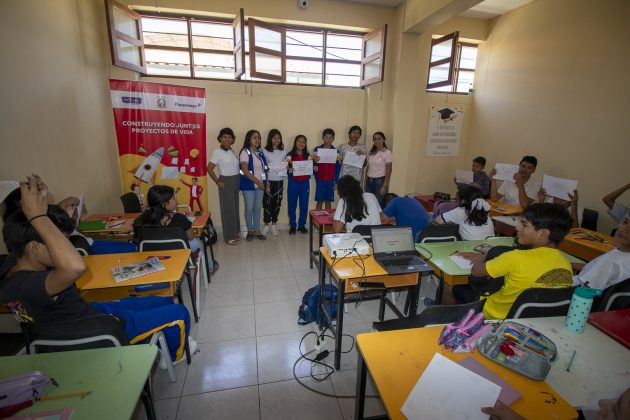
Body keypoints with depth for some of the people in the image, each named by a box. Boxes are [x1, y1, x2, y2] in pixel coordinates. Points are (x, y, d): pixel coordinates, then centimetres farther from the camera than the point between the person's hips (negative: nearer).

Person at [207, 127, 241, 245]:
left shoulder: (232, 151, 10)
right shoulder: (217, 152, -10)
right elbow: (209, 169, -12)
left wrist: (238, 180, 2)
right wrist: (218, 182, -14)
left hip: (236, 181, 7)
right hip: (226, 181, -7)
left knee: (235, 207, 14)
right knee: (228, 209, -1)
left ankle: (234, 232, 27)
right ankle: (229, 236, 9)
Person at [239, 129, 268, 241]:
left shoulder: (260, 152, 10)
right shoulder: (245, 152, -9)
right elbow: (245, 170, -17)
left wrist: (264, 182, 5)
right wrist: (257, 181, -17)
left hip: (260, 185, 5)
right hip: (249, 185, -5)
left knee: (258, 208, 10)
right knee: (249, 208, 3)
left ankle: (257, 231, 20)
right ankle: (250, 231, 17)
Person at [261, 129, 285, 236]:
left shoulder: (283, 152, 9)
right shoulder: (265, 151, -4)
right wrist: (266, 183, -13)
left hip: (279, 181, 4)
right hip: (269, 181, -3)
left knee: (277, 203, 7)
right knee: (267, 203, 0)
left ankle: (274, 225, 20)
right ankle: (266, 225, 16)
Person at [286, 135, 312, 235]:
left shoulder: (308, 156, 9)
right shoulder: (290, 155, 1)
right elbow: (286, 170, -3)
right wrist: (290, 170, -24)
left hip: (305, 183, 2)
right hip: (293, 183, -2)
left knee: (304, 205, 4)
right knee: (292, 205, 2)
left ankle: (302, 225, 18)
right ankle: (292, 226, 14)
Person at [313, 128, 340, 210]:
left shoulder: (336, 151, 5)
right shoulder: (317, 149, 0)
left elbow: (338, 168, 6)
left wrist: (336, 182, 2)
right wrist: (315, 161, -21)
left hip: (331, 180, 1)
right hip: (320, 180, -1)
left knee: (328, 201, 8)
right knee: (319, 201, 1)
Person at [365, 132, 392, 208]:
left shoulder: (387, 153, -6)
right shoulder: (371, 152, 11)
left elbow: (388, 171, -8)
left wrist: (384, 186, -14)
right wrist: (366, 181, 10)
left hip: (380, 181, -5)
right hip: (369, 181, 5)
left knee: (378, 204, 0)